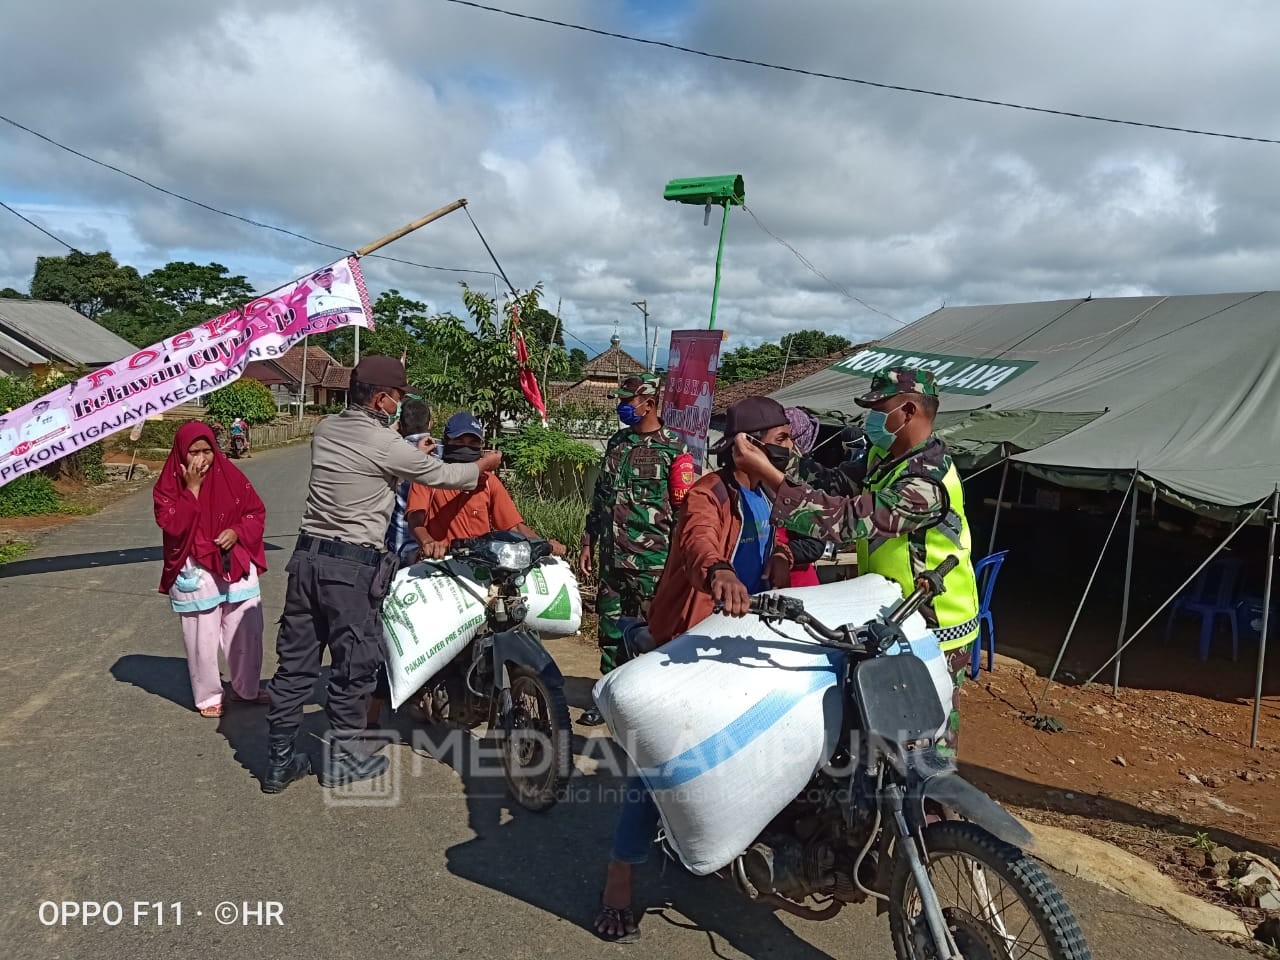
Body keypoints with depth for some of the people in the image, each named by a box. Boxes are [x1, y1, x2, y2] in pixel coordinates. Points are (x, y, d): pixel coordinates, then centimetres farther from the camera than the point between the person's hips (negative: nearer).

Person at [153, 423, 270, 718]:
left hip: (237, 566, 3)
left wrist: (237, 531, -12)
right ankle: (208, 696, 21)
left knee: (247, 631, 9)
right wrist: (192, 488, -21)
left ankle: (247, 688, 28)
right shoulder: (168, 484, -5)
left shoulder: (229, 475, 1)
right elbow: (172, 524, -18)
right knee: (202, 639, 4)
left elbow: (256, 511, 6)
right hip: (195, 572, -3)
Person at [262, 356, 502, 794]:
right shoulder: (386, 445, -14)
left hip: (308, 555, 7)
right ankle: (339, 758, 21)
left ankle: (279, 759, 22)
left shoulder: (325, 429, 7)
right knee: (355, 663, 8)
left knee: (296, 660, 12)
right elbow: (443, 475, -2)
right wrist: (484, 464, 16)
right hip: (353, 566, -7)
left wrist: (411, 452, 29)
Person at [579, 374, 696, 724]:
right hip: (612, 557, 6)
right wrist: (588, 544, 17)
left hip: (651, 562, -6)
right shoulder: (616, 443, 13)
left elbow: (685, 507, -9)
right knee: (610, 630, 13)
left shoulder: (672, 448, -7)